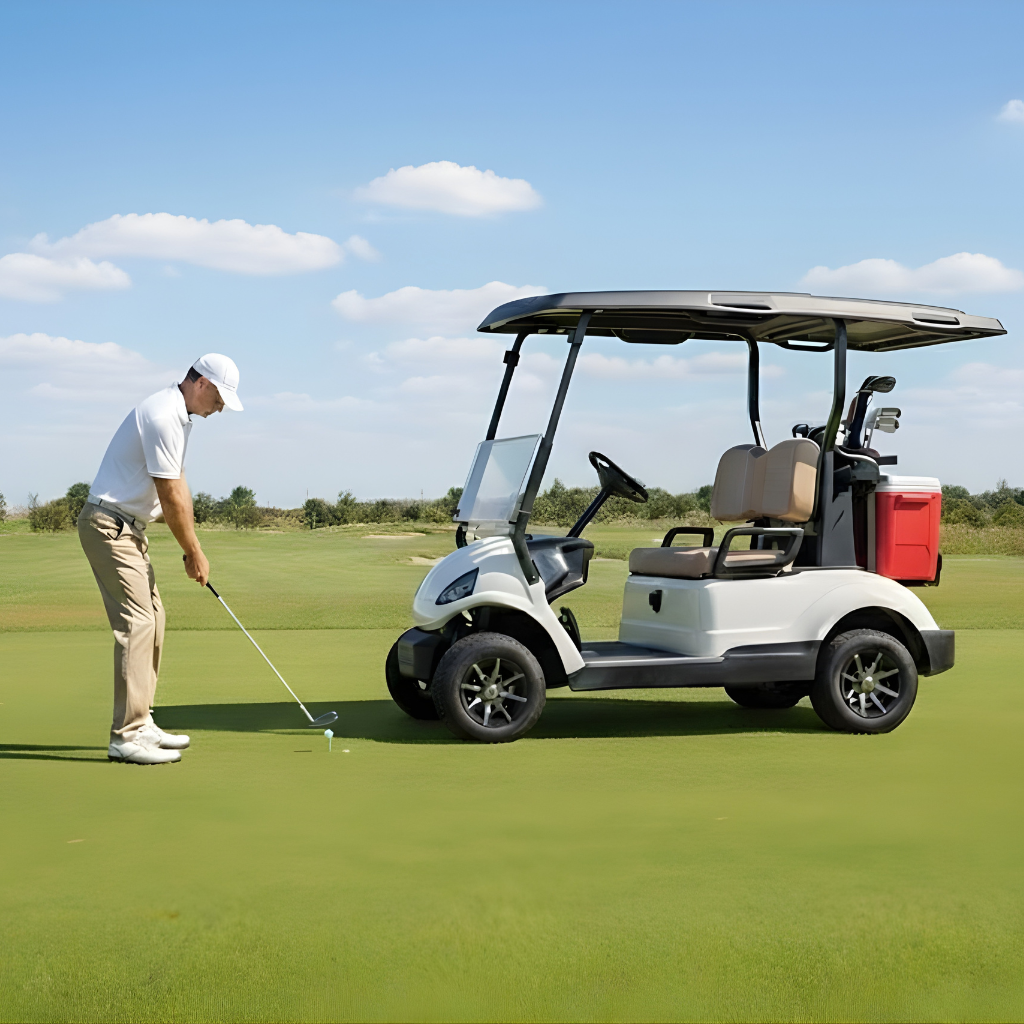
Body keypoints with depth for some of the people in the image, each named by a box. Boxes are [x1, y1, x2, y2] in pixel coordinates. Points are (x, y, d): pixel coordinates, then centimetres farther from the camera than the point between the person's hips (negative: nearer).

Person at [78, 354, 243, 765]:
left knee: (151, 619, 12)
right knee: (137, 621, -14)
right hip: (110, 526, -11)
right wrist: (194, 552, -8)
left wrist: (191, 550, 11)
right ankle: (127, 736, -14)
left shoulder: (177, 415, 13)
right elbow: (170, 497, -18)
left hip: (128, 528, 11)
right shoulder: (162, 416, -20)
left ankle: (141, 723, 17)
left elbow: (178, 489, 15)